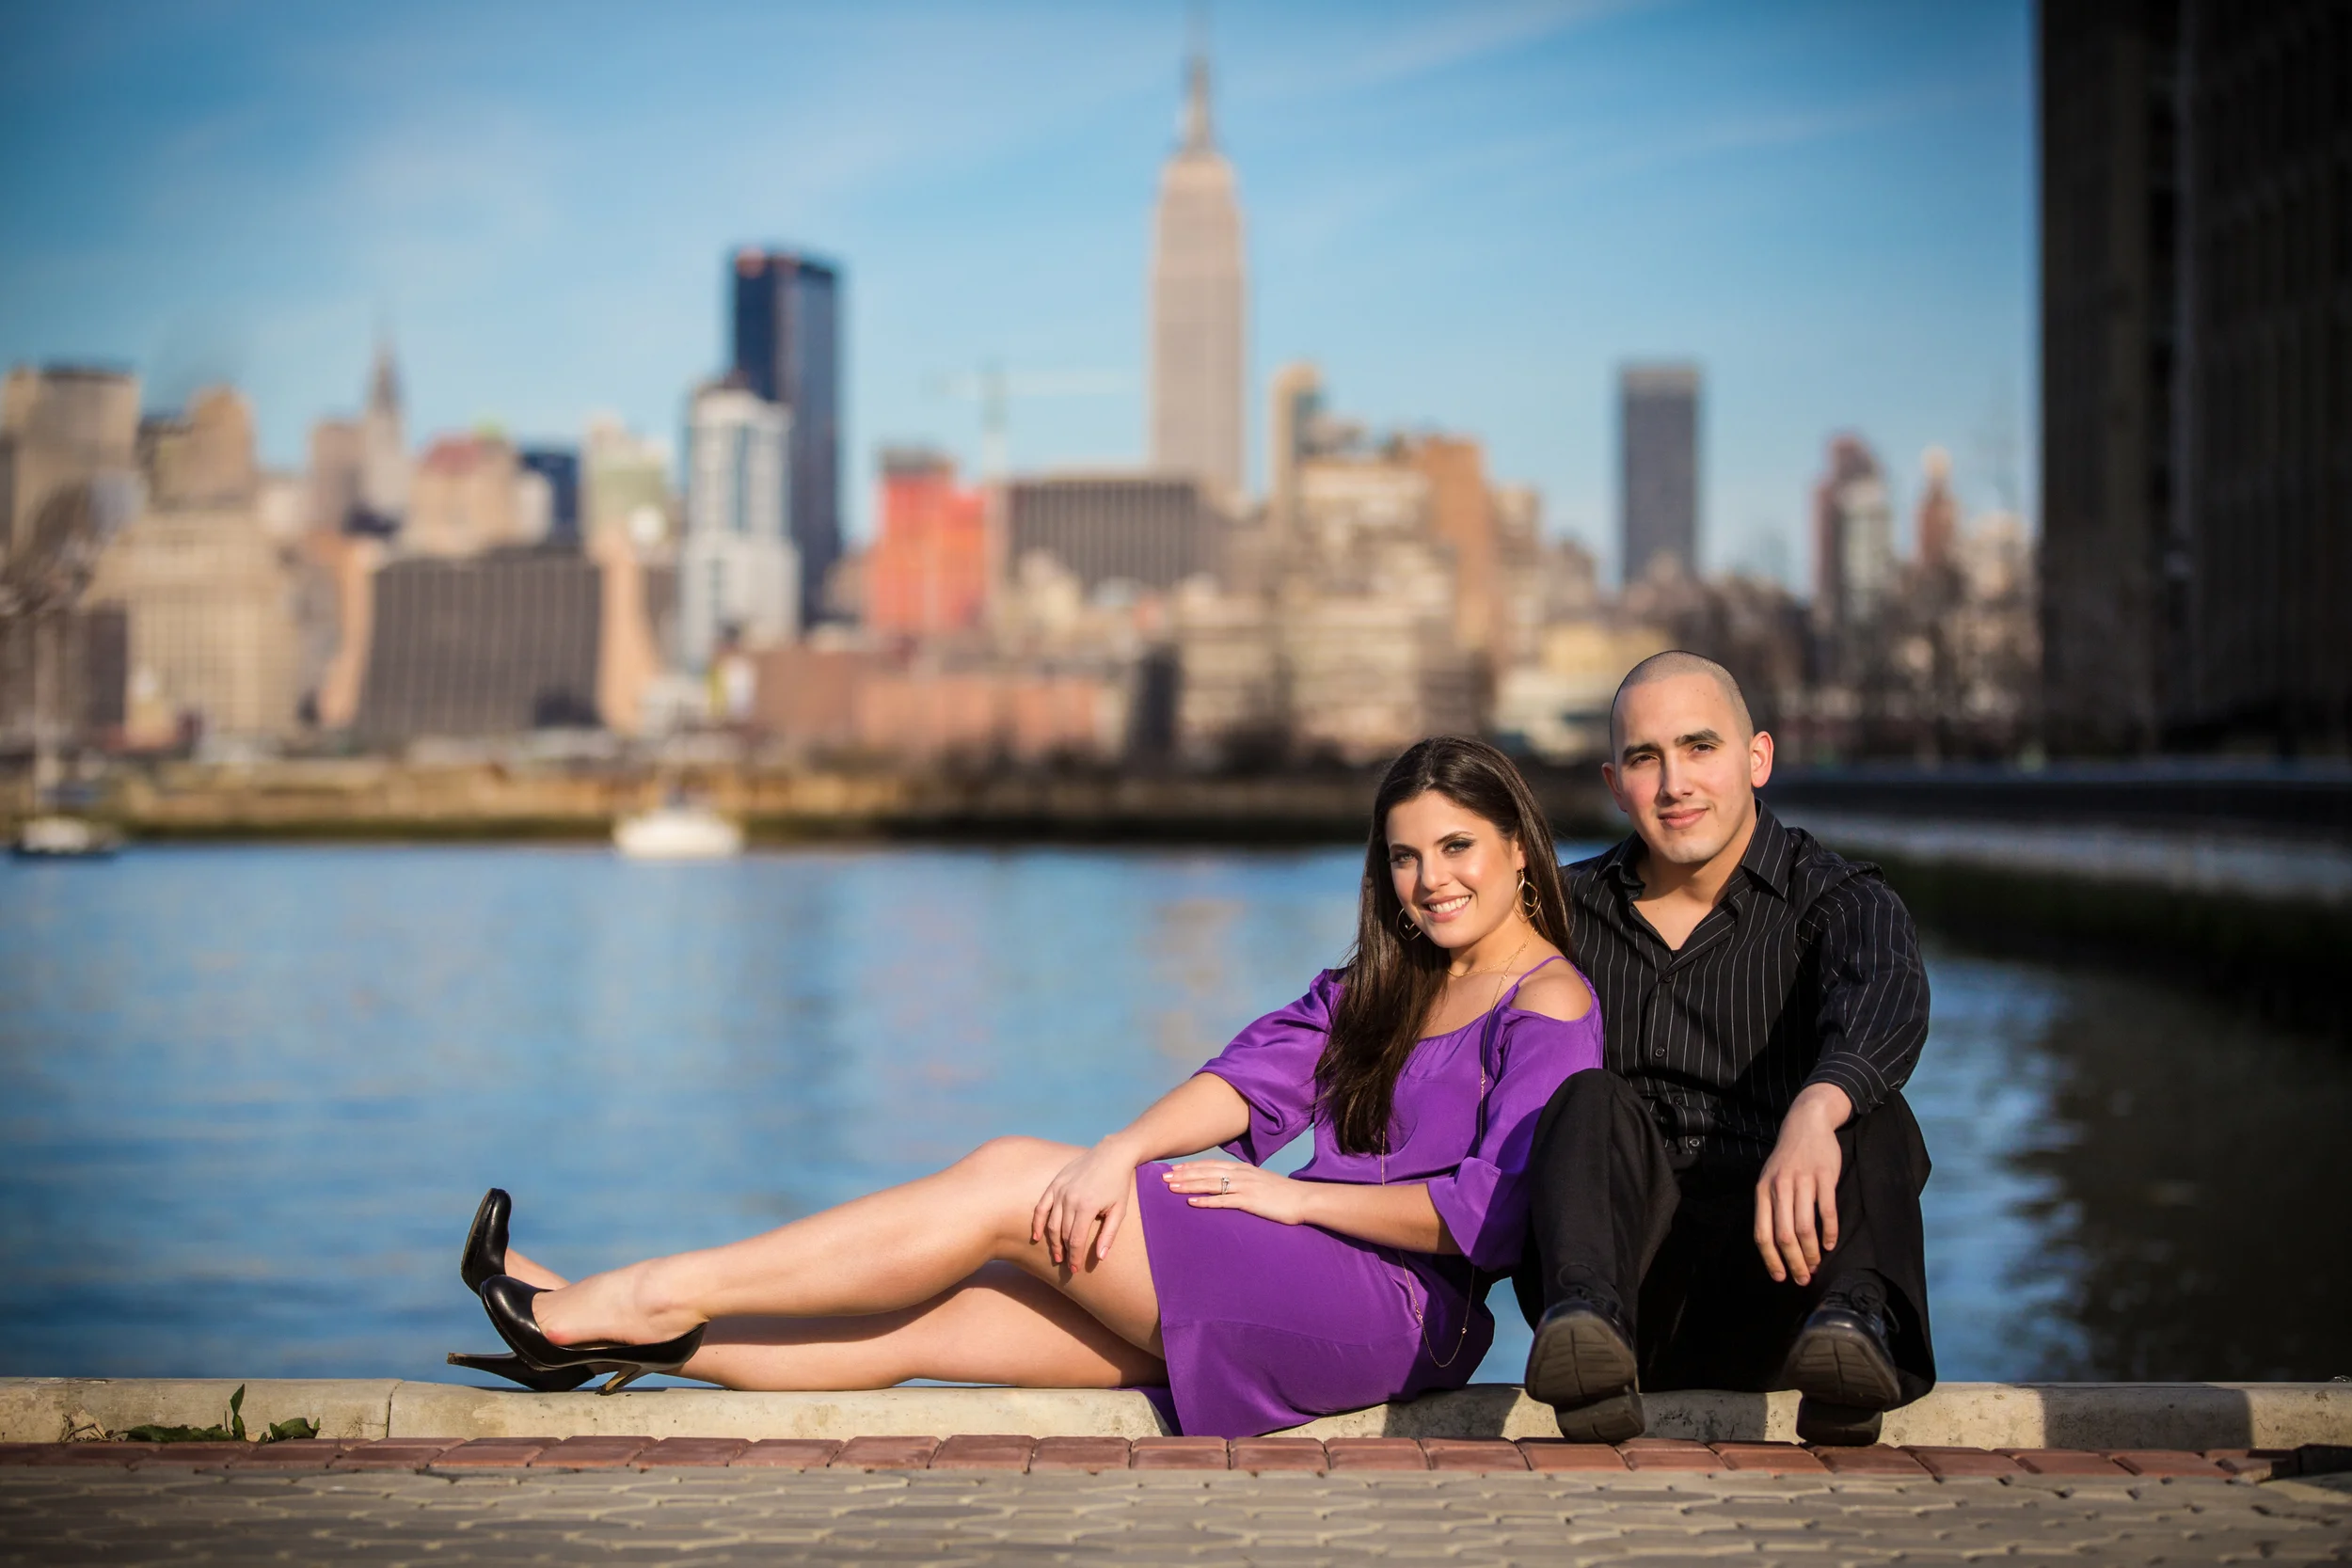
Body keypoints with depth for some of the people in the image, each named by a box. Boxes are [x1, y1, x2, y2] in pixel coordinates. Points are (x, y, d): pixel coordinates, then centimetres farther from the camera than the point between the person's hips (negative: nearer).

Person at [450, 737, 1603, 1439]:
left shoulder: (1548, 1006, -3)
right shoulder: (1387, 982, 23)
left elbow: (1495, 1212, -16)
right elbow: (1261, 1070, 7)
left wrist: (1293, 1196, -11)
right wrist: (1117, 1154, -11)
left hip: (1397, 1308, -8)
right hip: (1290, 1294, 8)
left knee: (1009, 1184, -15)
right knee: (926, 1321, -4)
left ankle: (653, 1297, -12)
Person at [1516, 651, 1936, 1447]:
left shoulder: (1838, 899, 2)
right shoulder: (1570, 911, 16)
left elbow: (1887, 1000, -21)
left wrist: (1813, 1111, -44)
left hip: (1765, 1290, -1)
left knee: (1871, 1114, -25)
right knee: (1590, 1102, -23)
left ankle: (1856, 1325, -52)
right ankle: (1590, 1322, -50)